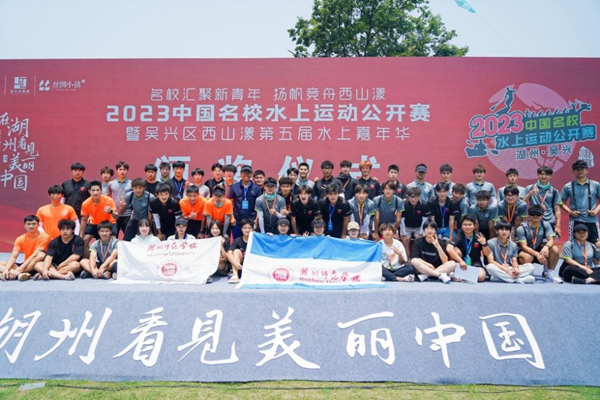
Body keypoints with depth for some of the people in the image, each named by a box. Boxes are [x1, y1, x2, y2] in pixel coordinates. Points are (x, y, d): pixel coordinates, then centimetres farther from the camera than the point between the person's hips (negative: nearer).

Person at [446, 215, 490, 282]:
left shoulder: (479, 236, -8)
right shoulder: (458, 236, -16)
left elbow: (487, 254, -5)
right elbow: (448, 249, -34)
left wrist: (484, 243, -25)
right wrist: (461, 261, -40)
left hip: (475, 263, 1)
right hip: (461, 263, -1)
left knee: (481, 277, -28)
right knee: (456, 250, -29)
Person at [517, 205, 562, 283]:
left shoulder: (545, 225, -3)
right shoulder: (521, 228, -16)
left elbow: (551, 240, -13)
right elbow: (524, 246, -21)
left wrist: (546, 247, -38)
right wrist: (537, 254, -37)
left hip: (539, 250, 4)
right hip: (527, 252, -4)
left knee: (555, 250, -24)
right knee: (527, 257, -39)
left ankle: (549, 272, -6)